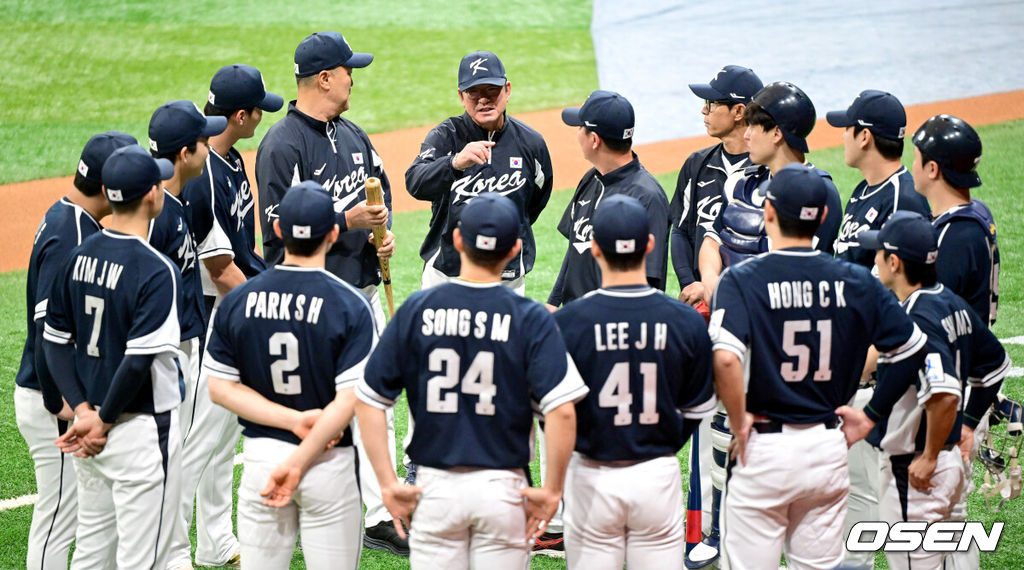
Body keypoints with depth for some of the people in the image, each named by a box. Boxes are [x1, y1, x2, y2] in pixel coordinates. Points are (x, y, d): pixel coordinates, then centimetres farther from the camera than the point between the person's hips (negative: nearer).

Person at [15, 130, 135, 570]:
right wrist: (59, 404, -21)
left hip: (78, 397, 10)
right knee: (59, 520, -1)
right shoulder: (70, 238, -23)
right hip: (50, 403, -10)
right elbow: (48, 326, -26)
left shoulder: (65, 218, 9)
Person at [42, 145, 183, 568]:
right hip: (141, 432, -8)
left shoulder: (80, 256, 3)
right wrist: (105, 421, -11)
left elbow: (55, 341, 5)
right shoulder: (156, 271, -18)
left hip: (89, 431, 8)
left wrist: (83, 410, 0)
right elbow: (138, 360, -23)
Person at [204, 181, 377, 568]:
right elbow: (351, 398, -19)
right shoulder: (350, 305, -12)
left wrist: (293, 420, -8)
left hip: (261, 456, 3)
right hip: (328, 464, -3)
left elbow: (220, 388, -1)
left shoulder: (237, 301, -1)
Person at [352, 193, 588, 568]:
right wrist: (551, 490, -7)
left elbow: (368, 401, -2)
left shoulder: (416, 311, -1)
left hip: (435, 486, 1)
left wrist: (388, 483, 1)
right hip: (502, 487, -1)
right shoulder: (531, 319, -7)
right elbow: (562, 411, -17)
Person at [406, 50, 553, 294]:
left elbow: (537, 201, 18)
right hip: (446, 273, -1)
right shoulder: (445, 136, -7)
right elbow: (415, 183, -26)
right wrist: (455, 163, -44)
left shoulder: (531, 143, 1)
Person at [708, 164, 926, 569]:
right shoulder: (855, 282, 1)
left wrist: (739, 422, -13)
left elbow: (726, 357, -27)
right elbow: (909, 348, 7)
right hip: (828, 447, 4)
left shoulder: (742, 279, -12)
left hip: (763, 447, -4)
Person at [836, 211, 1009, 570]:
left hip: (916, 473, -10)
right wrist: (967, 423, 22)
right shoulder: (953, 304, 6)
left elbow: (944, 394, -36)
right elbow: (995, 364, 20)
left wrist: (929, 458, -24)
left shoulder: (915, 319, -23)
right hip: (949, 458, 10)